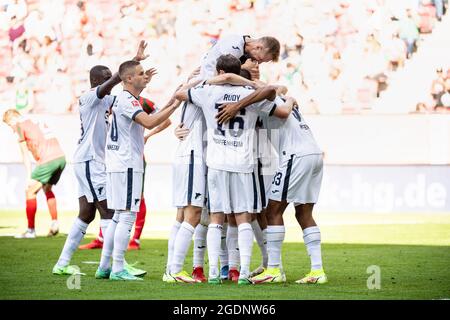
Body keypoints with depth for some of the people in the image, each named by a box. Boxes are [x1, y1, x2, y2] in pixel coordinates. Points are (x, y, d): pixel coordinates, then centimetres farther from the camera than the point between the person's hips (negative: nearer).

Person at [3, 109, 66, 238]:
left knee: (30, 191, 4)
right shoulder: (37, 122, 28)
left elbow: (25, 154, 1)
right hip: (61, 157, 8)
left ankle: (31, 230, 3)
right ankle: (55, 224, 20)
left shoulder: (19, 125, 6)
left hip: (48, 160, -8)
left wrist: (29, 177, 0)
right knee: (47, 188, 27)